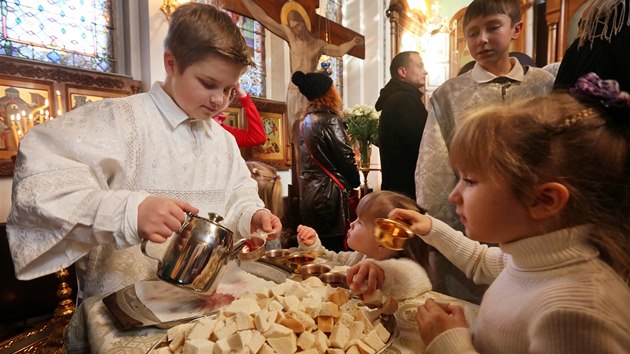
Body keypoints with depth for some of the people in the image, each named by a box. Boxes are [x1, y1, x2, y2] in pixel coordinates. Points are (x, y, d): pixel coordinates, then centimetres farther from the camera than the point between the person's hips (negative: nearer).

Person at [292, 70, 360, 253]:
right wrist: (355, 181, 6)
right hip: (327, 192, -8)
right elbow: (346, 156, -11)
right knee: (332, 249, 0)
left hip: (309, 192, 8)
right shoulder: (329, 119, -12)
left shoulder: (306, 120, 11)